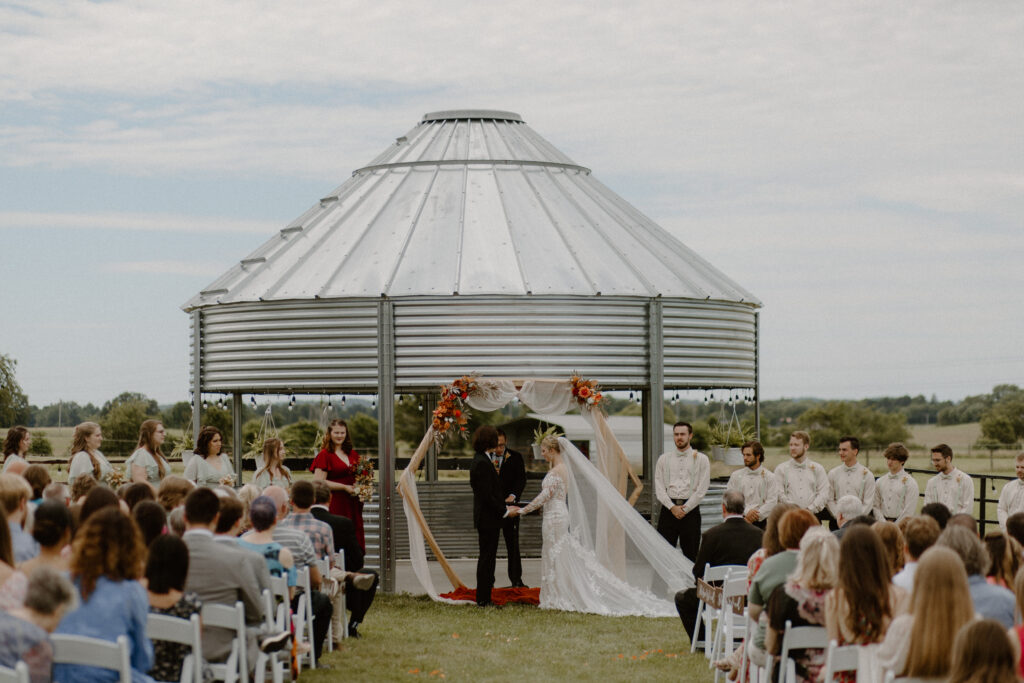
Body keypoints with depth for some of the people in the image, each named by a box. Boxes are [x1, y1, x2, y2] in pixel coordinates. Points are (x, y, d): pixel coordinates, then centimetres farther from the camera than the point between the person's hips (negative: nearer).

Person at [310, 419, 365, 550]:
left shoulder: (353, 454, 16)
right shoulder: (324, 455, -2)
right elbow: (320, 482, -10)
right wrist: (345, 487, -12)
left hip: (353, 504, 6)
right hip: (335, 504, -6)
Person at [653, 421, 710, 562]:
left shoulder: (701, 459, 5)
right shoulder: (664, 459, 12)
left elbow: (702, 489, -2)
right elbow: (659, 488, 5)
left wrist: (685, 508, -8)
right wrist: (672, 507, -8)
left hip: (691, 509, -2)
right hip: (668, 508, 2)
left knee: (691, 553, -1)